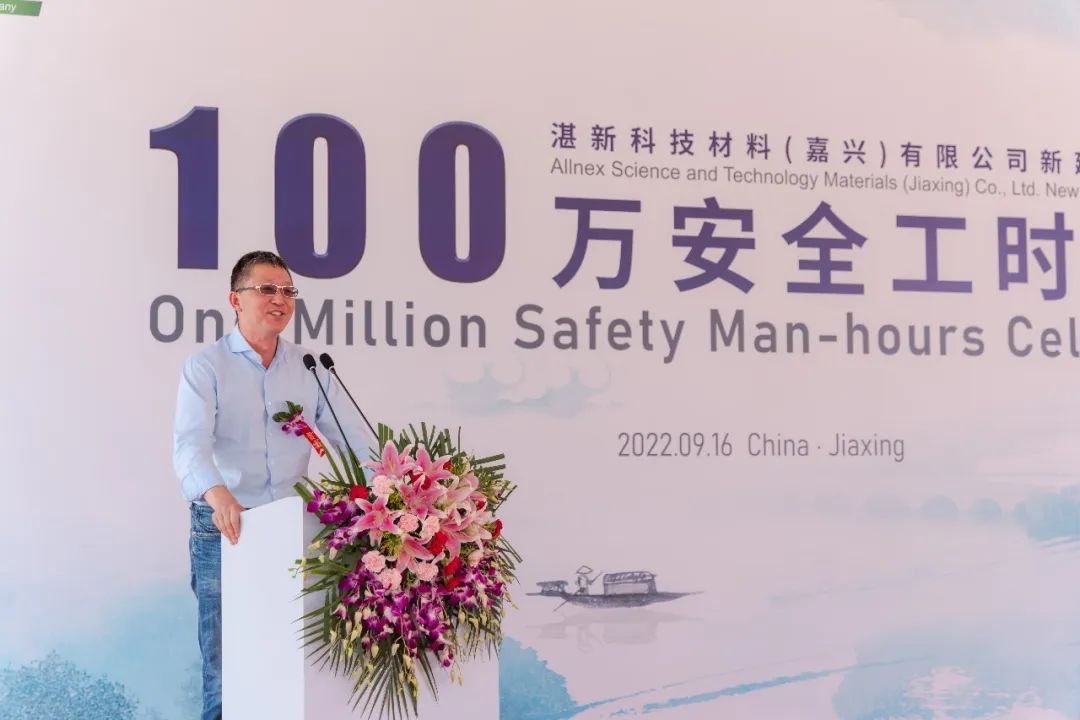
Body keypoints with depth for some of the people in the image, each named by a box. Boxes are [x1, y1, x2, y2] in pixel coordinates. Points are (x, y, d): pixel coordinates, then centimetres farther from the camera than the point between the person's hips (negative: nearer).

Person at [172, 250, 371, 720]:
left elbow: (352, 437, 5)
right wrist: (217, 492, -38)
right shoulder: (206, 368, -2)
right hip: (225, 530, -3)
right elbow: (191, 443, -17)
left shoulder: (310, 369, 10)